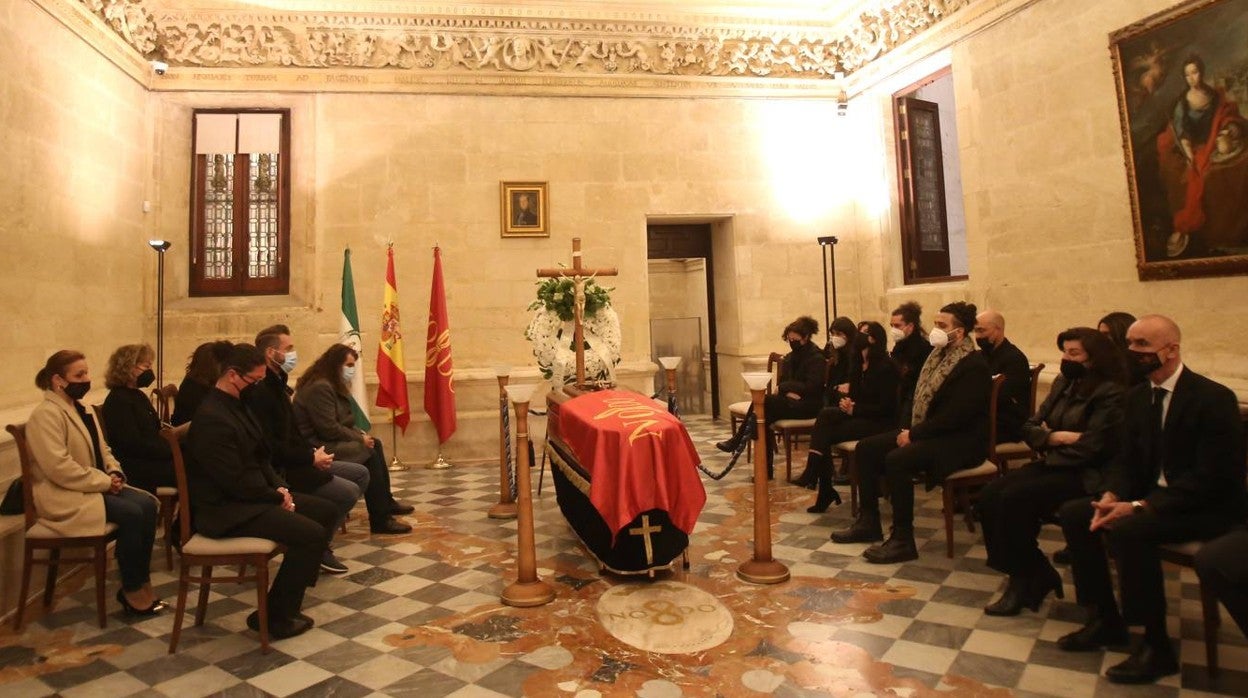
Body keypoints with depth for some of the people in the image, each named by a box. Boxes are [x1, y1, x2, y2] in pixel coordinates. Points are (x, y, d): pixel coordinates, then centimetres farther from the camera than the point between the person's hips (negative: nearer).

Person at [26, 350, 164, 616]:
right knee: (131, 513, -26)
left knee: (147, 504, -16)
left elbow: (101, 450, 20)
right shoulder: (46, 414, -14)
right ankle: (131, 590, -9)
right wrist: (104, 482, -19)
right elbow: (58, 467, -23)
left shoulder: (81, 408, 15)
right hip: (62, 496, -8)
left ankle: (141, 582, -8)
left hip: (93, 487, 8)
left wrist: (114, 472, 0)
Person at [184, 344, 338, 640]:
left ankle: (288, 595, 13)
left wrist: (280, 487, 1)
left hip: (252, 494, 11)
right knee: (311, 534, -22)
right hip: (225, 509, -10)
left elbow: (260, 458, 16)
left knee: (327, 511, 6)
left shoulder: (237, 405, 11)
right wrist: (278, 496, -13)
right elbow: (235, 481, -24)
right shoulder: (212, 419, -21)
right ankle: (276, 617, -4)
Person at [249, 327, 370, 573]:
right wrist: (311, 458, -19)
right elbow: (269, 447, -26)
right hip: (279, 471, -11)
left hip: (295, 461, 11)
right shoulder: (259, 391, -20)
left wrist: (312, 452, 2)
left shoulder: (276, 385, 13)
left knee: (360, 473, 8)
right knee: (348, 491, -21)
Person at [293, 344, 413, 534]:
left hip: (330, 441, 11)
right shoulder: (319, 387, -19)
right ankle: (380, 520, -16)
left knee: (375, 444, 7)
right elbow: (330, 429, -24)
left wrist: (360, 434, 0)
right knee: (369, 452, -19)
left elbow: (342, 422, 17)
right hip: (319, 447, -11)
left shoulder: (332, 385, 14)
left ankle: (386, 502, 14)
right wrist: (360, 438, -13)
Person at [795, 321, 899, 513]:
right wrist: (847, 403, -5)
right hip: (857, 416, 7)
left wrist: (855, 410, -18)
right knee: (825, 414, -23)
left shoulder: (885, 367, -11)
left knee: (826, 434, -23)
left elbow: (886, 407, -15)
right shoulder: (859, 365, 13)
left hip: (879, 423, -7)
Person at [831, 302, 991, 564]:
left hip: (961, 441, -10)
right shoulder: (938, 355, 11)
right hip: (925, 431, 10)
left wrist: (914, 434, -20)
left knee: (897, 460, -31)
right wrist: (906, 429, 1)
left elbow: (954, 416, -24)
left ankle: (903, 541, -20)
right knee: (866, 447, -1)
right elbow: (918, 396, 15)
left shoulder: (974, 366, -17)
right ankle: (868, 522, 8)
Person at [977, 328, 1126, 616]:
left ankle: (1024, 580, -6)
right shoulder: (1064, 383, 12)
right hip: (1052, 465, 8)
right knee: (989, 495, -15)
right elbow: (1030, 427, 9)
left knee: (1014, 498, -27)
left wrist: (1049, 441, -5)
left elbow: (1090, 448, -19)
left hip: (1085, 475, -7)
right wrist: (1059, 437, -11)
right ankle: (1036, 575, -3)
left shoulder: (1111, 394, -11)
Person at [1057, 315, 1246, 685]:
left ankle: (1157, 646, -15)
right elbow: (1126, 459, 8)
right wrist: (1111, 497, -13)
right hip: (1152, 497, 7)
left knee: (1126, 528, -32)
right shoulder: (1137, 397, 6)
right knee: (1073, 512, -10)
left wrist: (1139, 506, -29)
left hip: (1208, 506, -7)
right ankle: (1105, 619, 2)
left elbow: (1210, 478, -22)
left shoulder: (1214, 398, -16)